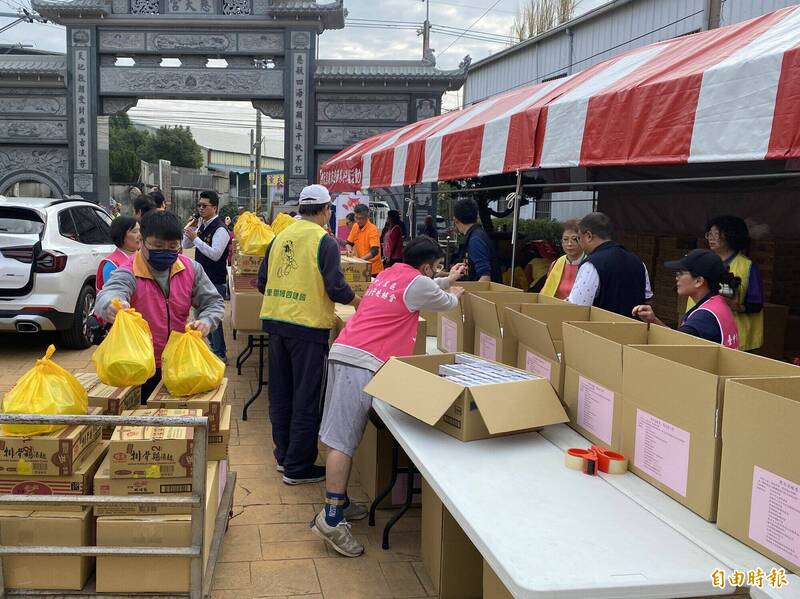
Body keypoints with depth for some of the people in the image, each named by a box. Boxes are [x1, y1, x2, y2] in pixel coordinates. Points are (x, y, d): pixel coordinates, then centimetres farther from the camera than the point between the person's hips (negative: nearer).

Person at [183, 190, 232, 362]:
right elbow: (185, 246, 13)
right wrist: (189, 230, -4)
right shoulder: (201, 226, 10)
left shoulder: (220, 229, -16)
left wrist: (195, 238, -27)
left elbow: (215, 254, -26)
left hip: (215, 281, -9)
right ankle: (215, 347, 32)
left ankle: (220, 354, 6)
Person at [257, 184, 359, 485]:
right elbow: (335, 288, -16)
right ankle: (298, 467, 10)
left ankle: (283, 456, 29)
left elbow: (262, 282, 12)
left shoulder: (281, 237, 8)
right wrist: (357, 301, 3)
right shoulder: (324, 241, -10)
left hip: (276, 321, 6)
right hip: (308, 326, -6)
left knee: (281, 394, 17)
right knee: (306, 399, 4)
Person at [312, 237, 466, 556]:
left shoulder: (388, 274, 23)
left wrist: (447, 281, 57)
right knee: (343, 440, -12)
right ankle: (331, 519, -12)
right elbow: (446, 303, 18)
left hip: (342, 351, 9)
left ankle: (339, 502, 22)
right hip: (362, 361, -9)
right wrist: (454, 293, 41)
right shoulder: (418, 283, -1)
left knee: (342, 435, 13)